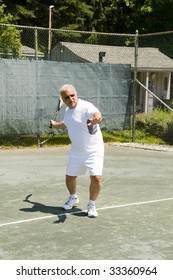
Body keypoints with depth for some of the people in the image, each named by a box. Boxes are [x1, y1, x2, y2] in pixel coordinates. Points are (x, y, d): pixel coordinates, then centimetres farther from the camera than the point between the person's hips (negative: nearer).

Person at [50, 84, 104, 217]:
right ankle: (73, 198, 43)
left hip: (93, 150, -6)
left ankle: (91, 204, 7)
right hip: (76, 151, 7)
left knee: (96, 178, -19)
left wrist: (96, 119, -67)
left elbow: (97, 115, -44)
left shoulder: (85, 106, -21)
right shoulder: (68, 111, 3)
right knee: (70, 177, 12)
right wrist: (54, 124, 43)